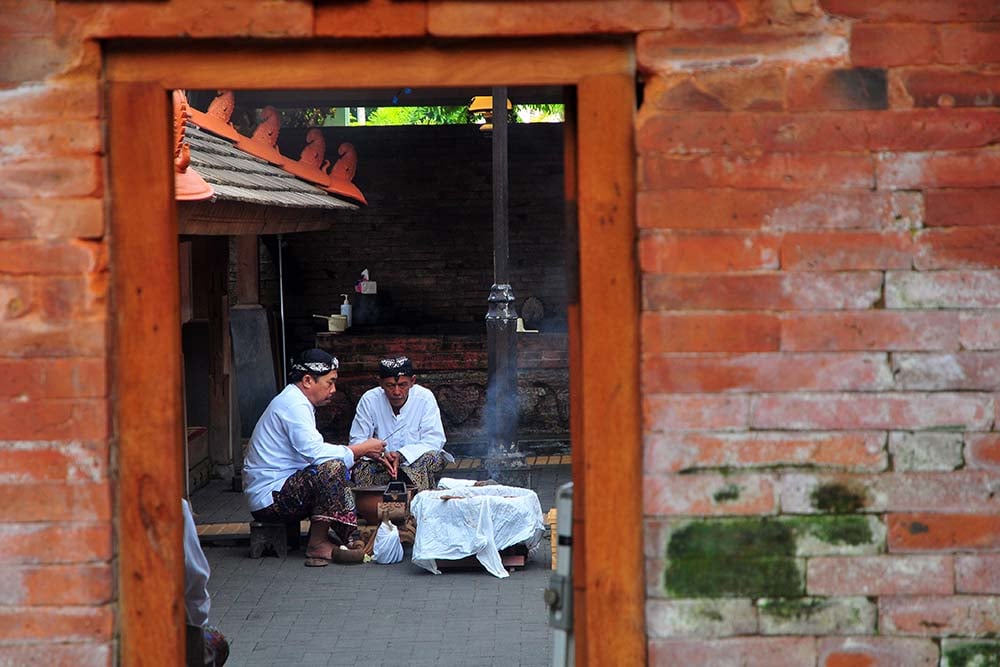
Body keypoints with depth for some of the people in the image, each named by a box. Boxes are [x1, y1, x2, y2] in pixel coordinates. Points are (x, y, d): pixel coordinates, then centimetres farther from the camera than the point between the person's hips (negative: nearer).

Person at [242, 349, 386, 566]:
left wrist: (361, 448, 4)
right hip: (269, 497, -11)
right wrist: (361, 449, -15)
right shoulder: (293, 405, -15)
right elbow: (315, 452, -26)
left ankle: (350, 538, -2)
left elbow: (312, 452, 14)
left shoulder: (295, 402, 19)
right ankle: (318, 544, -20)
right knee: (332, 469, -27)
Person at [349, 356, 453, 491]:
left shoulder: (425, 397, -8)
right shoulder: (369, 400, -5)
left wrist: (401, 455, -29)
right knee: (360, 468, -31)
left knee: (435, 459, -33)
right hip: (381, 465, 1)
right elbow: (357, 441, -5)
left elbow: (435, 440, -13)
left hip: (415, 462, -1)